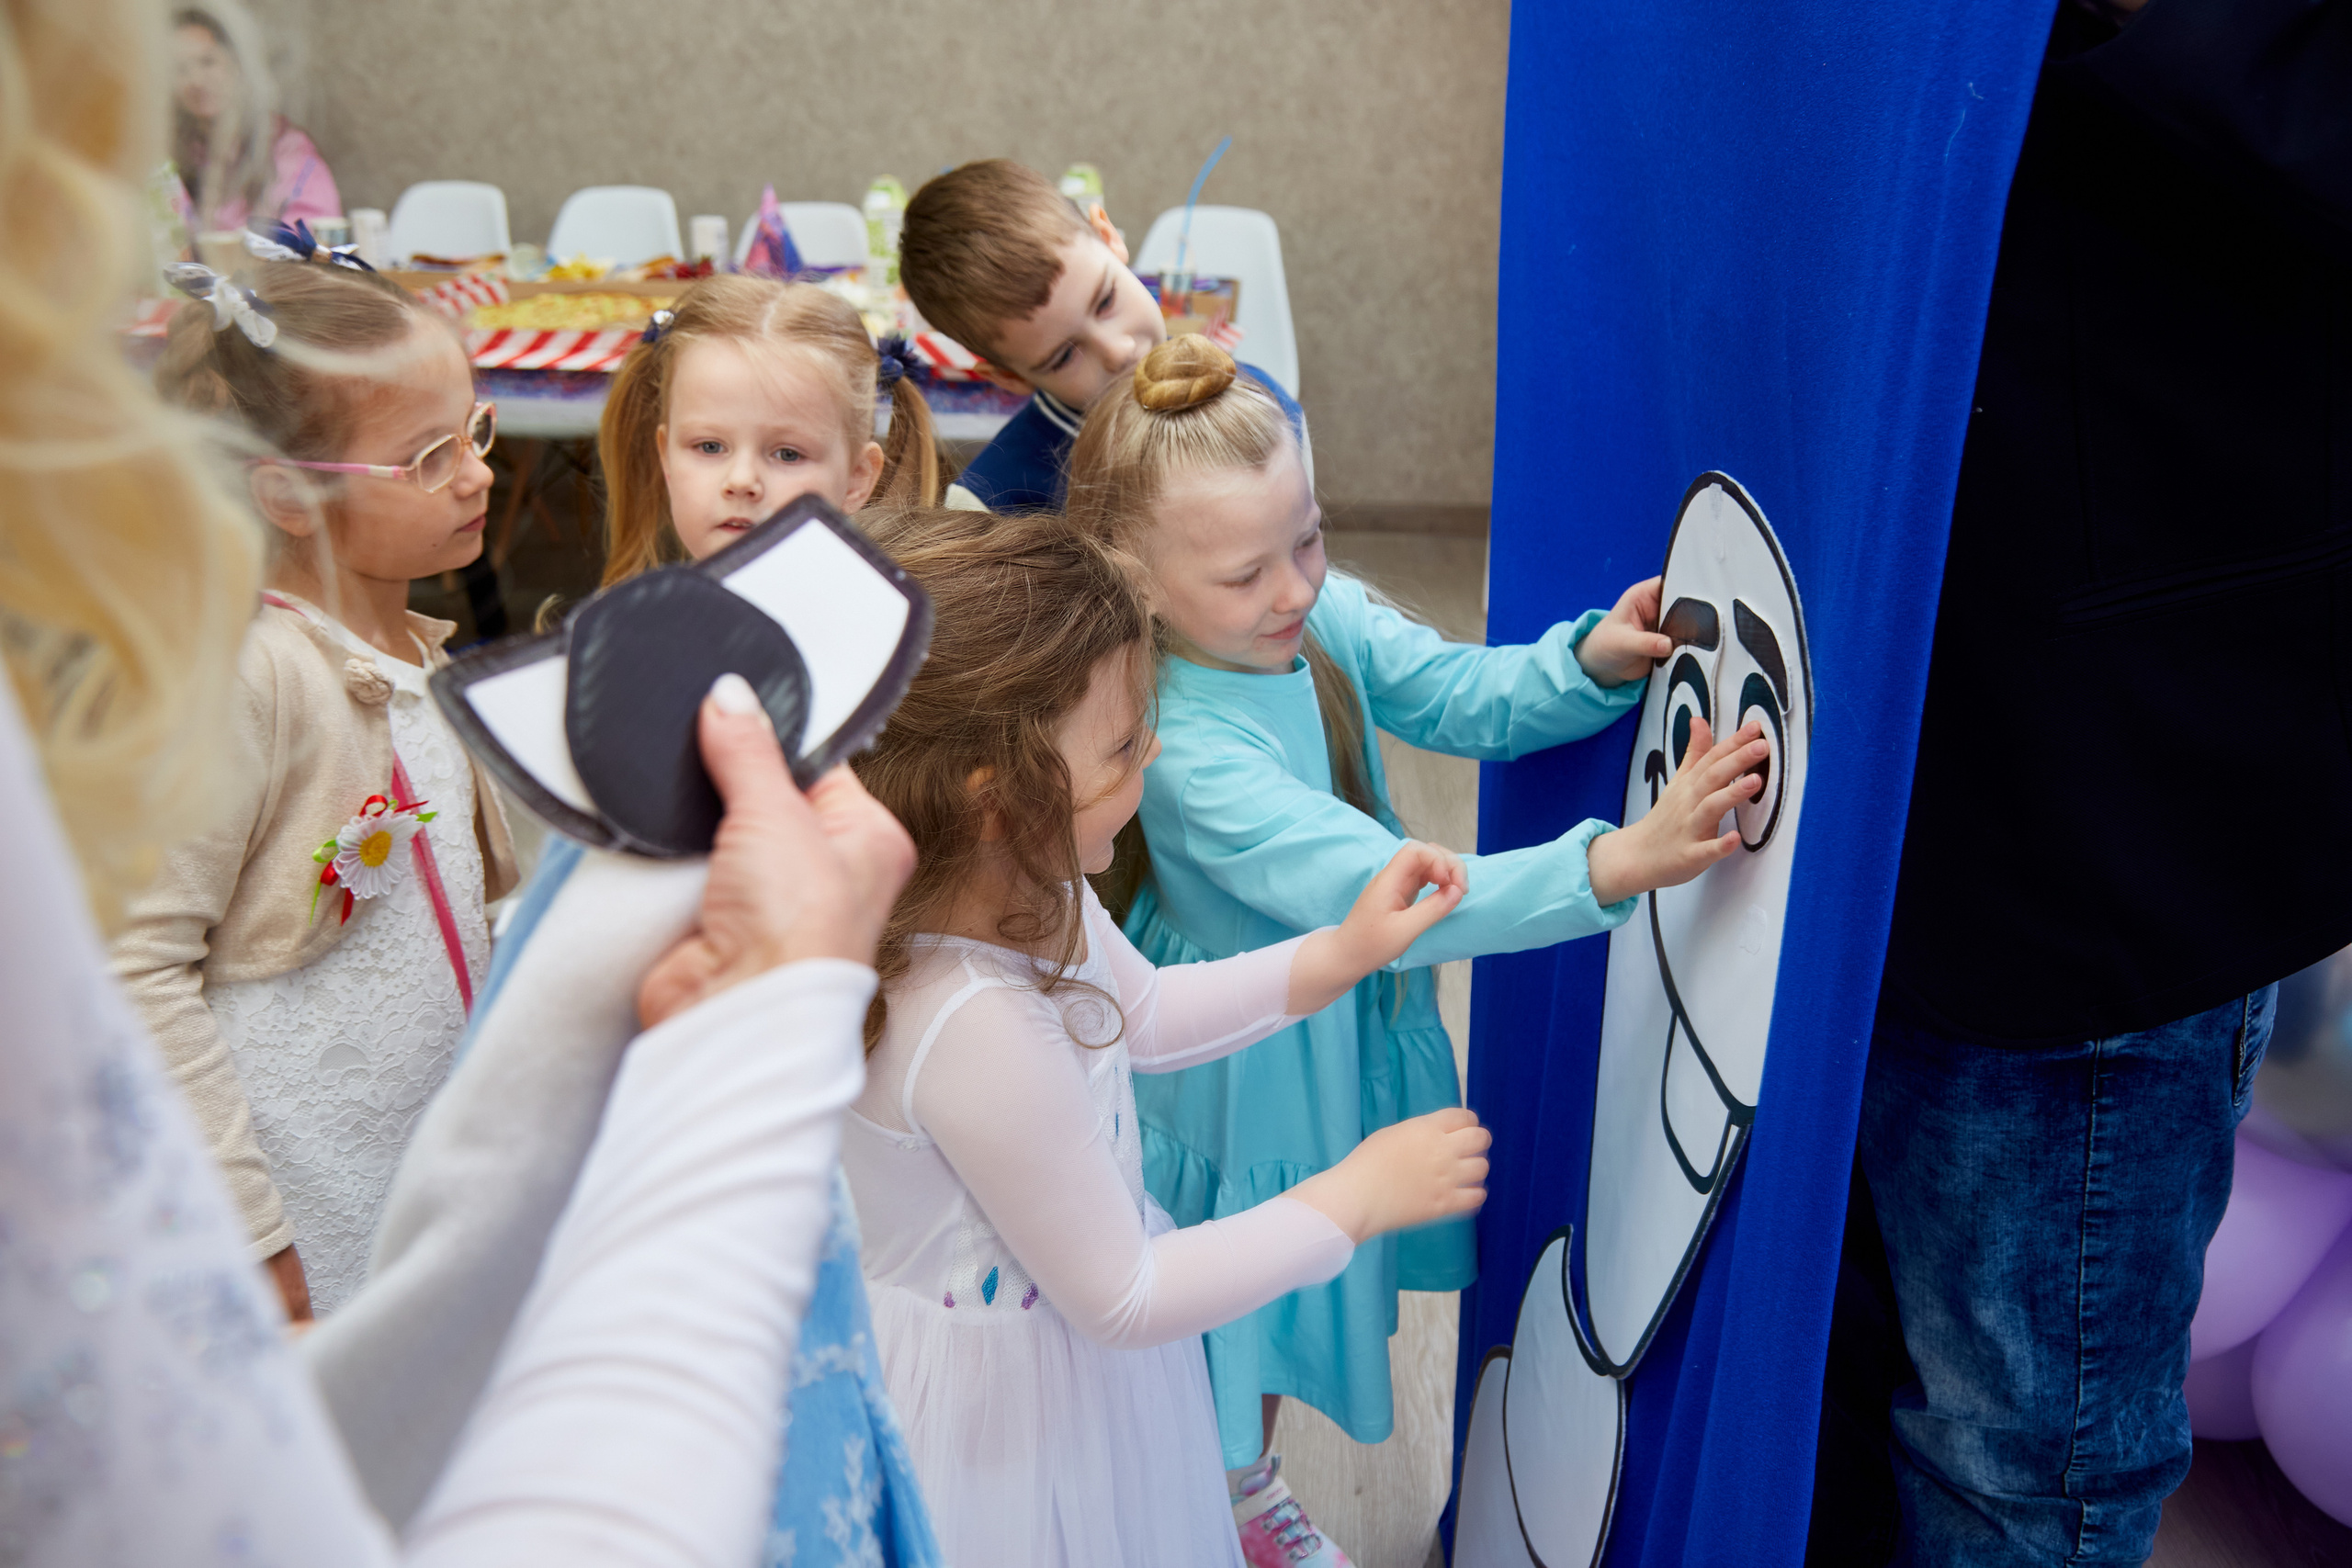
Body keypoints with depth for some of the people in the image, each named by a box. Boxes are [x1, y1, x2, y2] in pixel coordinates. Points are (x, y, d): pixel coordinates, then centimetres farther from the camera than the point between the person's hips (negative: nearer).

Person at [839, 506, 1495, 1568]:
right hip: (1020, 1407, -8)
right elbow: (1118, 1300, -26)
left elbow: (1141, 1014, 9)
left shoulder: (1019, 890, -13)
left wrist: (1340, 954, 0)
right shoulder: (977, 1030, -39)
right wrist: (1356, 1198, -18)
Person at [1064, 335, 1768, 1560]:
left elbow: (1458, 698, -3)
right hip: (1239, 1063, -7)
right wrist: (1619, 862, -48)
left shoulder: (1325, 613, -15)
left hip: (1347, 1022, 7)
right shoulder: (1184, 749, -36)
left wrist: (1591, 657, -22)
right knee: (1230, 1305, 17)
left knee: (1287, 1295, 28)